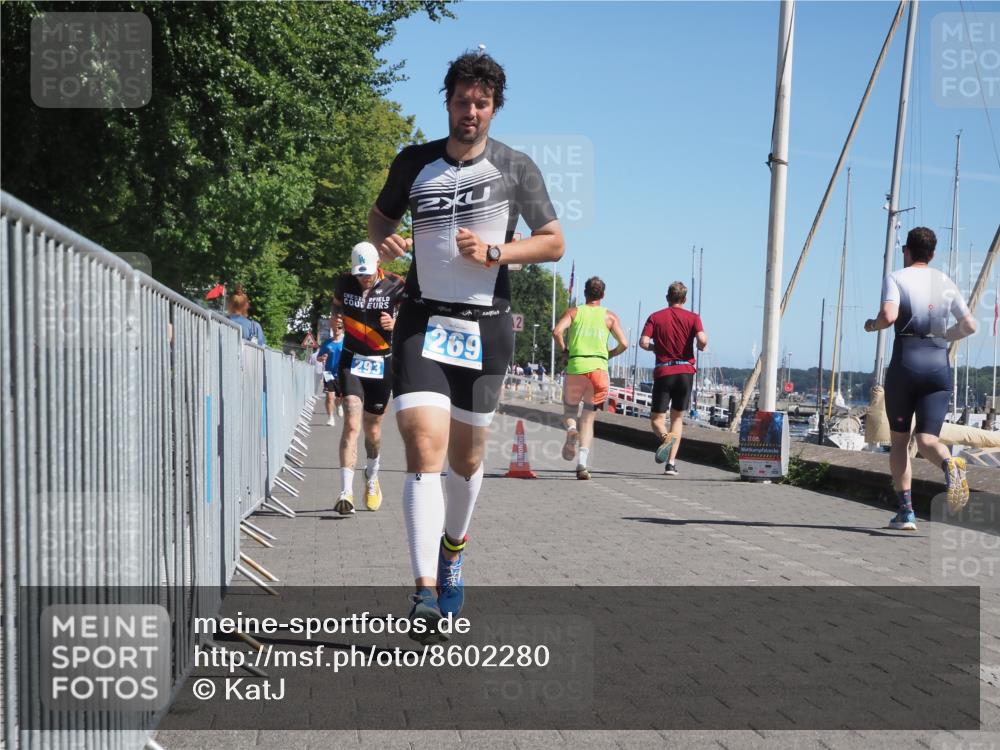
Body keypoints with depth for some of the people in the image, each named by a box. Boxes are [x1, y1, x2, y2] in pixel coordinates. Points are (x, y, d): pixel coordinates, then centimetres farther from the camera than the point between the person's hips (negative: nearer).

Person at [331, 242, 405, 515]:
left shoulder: (395, 285, -5)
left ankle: (372, 476, 41)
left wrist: (395, 324, -19)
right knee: (352, 424, -17)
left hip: (381, 364, 0)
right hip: (351, 361, 0)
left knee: (373, 431, 10)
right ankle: (346, 493, -20)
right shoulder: (344, 283, 0)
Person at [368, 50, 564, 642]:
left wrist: (494, 252, -11)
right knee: (424, 448, -17)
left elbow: (554, 243, 5)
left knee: (466, 459, 11)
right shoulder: (414, 162, 5)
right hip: (423, 320, 0)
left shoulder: (517, 168, 1)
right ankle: (427, 593, -20)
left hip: (486, 325, 1)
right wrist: (384, 240, -2)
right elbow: (381, 214, 21)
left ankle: (454, 548, 40)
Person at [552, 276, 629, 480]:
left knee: (569, 410, 19)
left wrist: (564, 350, 6)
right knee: (588, 419, 7)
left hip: (576, 366, 0)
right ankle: (582, 463, -9)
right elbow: (624, 343, 1)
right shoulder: (609, 316, 11)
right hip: (599, 367, 0)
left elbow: (557, 331, -8)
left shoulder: (573, 312, 9)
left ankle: (571, 429, -16)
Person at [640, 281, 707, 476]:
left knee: (656, 419, 6)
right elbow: (702, 340, -14)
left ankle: (666, 437, -29)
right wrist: (701, 346, 9)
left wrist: (655, 348, 11)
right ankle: (671, 463, 1)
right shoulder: (692, 317, 3)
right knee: (678, 418, 13)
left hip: (663, 373, -1)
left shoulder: (655, 317, 4)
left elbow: (643, 342, -9)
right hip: (685, 372, 1)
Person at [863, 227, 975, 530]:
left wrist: (873, 324, 5)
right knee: (927, 439, 0)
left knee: (898, 439, 12)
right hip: (940, 364, 3)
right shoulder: (946, 282, 14)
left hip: (905, 361, -3)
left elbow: (889, 316, -16)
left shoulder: (896, 278, 1)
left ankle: (906, 511, 8)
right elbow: (969, 325, 12)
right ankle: (950, 465, -36)